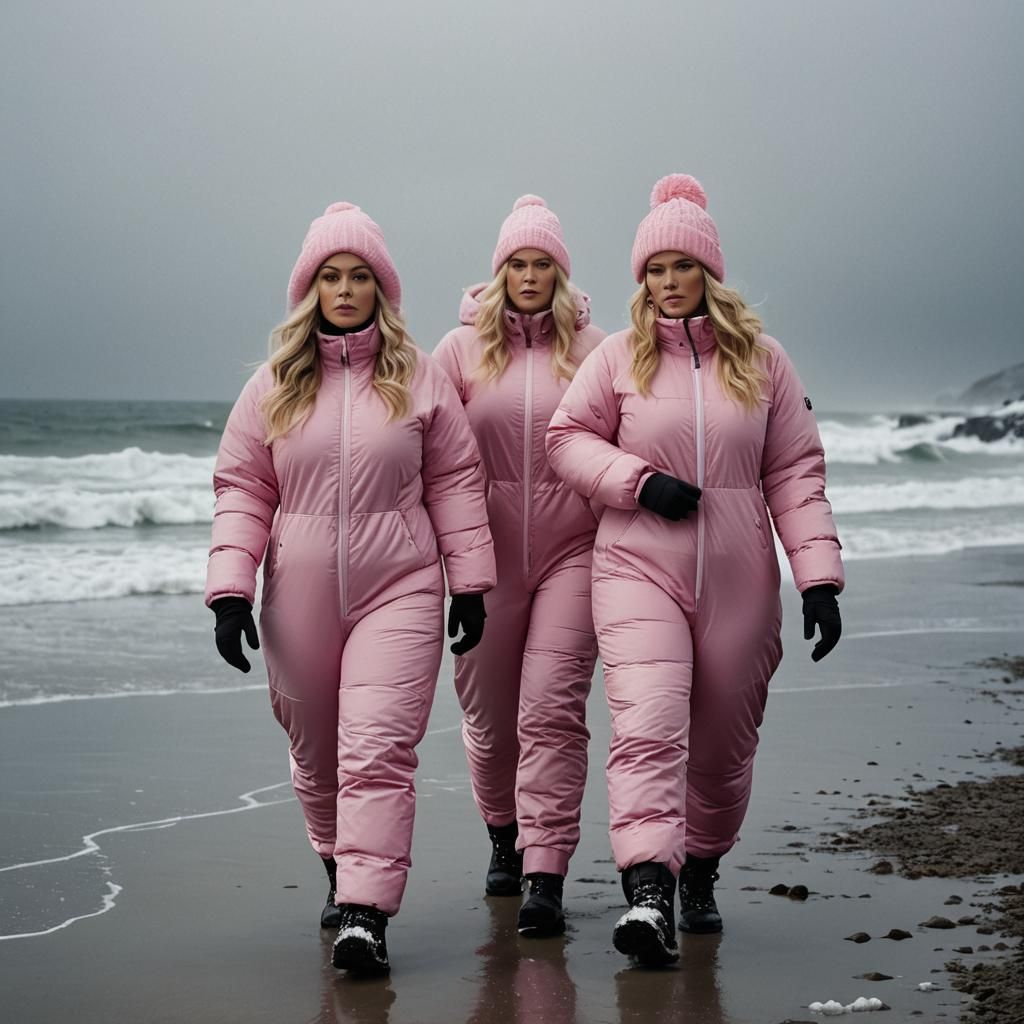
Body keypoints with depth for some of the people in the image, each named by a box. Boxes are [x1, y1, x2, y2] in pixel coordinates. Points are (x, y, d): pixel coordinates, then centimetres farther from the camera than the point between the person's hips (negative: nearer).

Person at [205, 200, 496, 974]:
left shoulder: (420, 378, 4)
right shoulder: (276, 385, 7)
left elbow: (455, 480, 6)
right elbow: (242, 490, 7)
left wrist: (469, 582, 3)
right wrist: (230, 589, -3)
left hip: (398, 591, -2)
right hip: (300, 598, 3)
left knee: (378, 751, -15)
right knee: (317, 755, 13)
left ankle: (365, 914, -18)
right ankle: (340, 872, 35)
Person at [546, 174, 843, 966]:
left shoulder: (762, 361, 5)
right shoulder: (619, 358, 2)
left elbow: (796, 471, 4)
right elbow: (567, 438, 7)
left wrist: (820, 578, -3)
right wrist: (639, 482, -10)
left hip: (739, 579, 2)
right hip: (638, 570, -2)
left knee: (724, 744, 10)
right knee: (648, 728, -18)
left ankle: (700, 874, 32)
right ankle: (648, 895, -28)